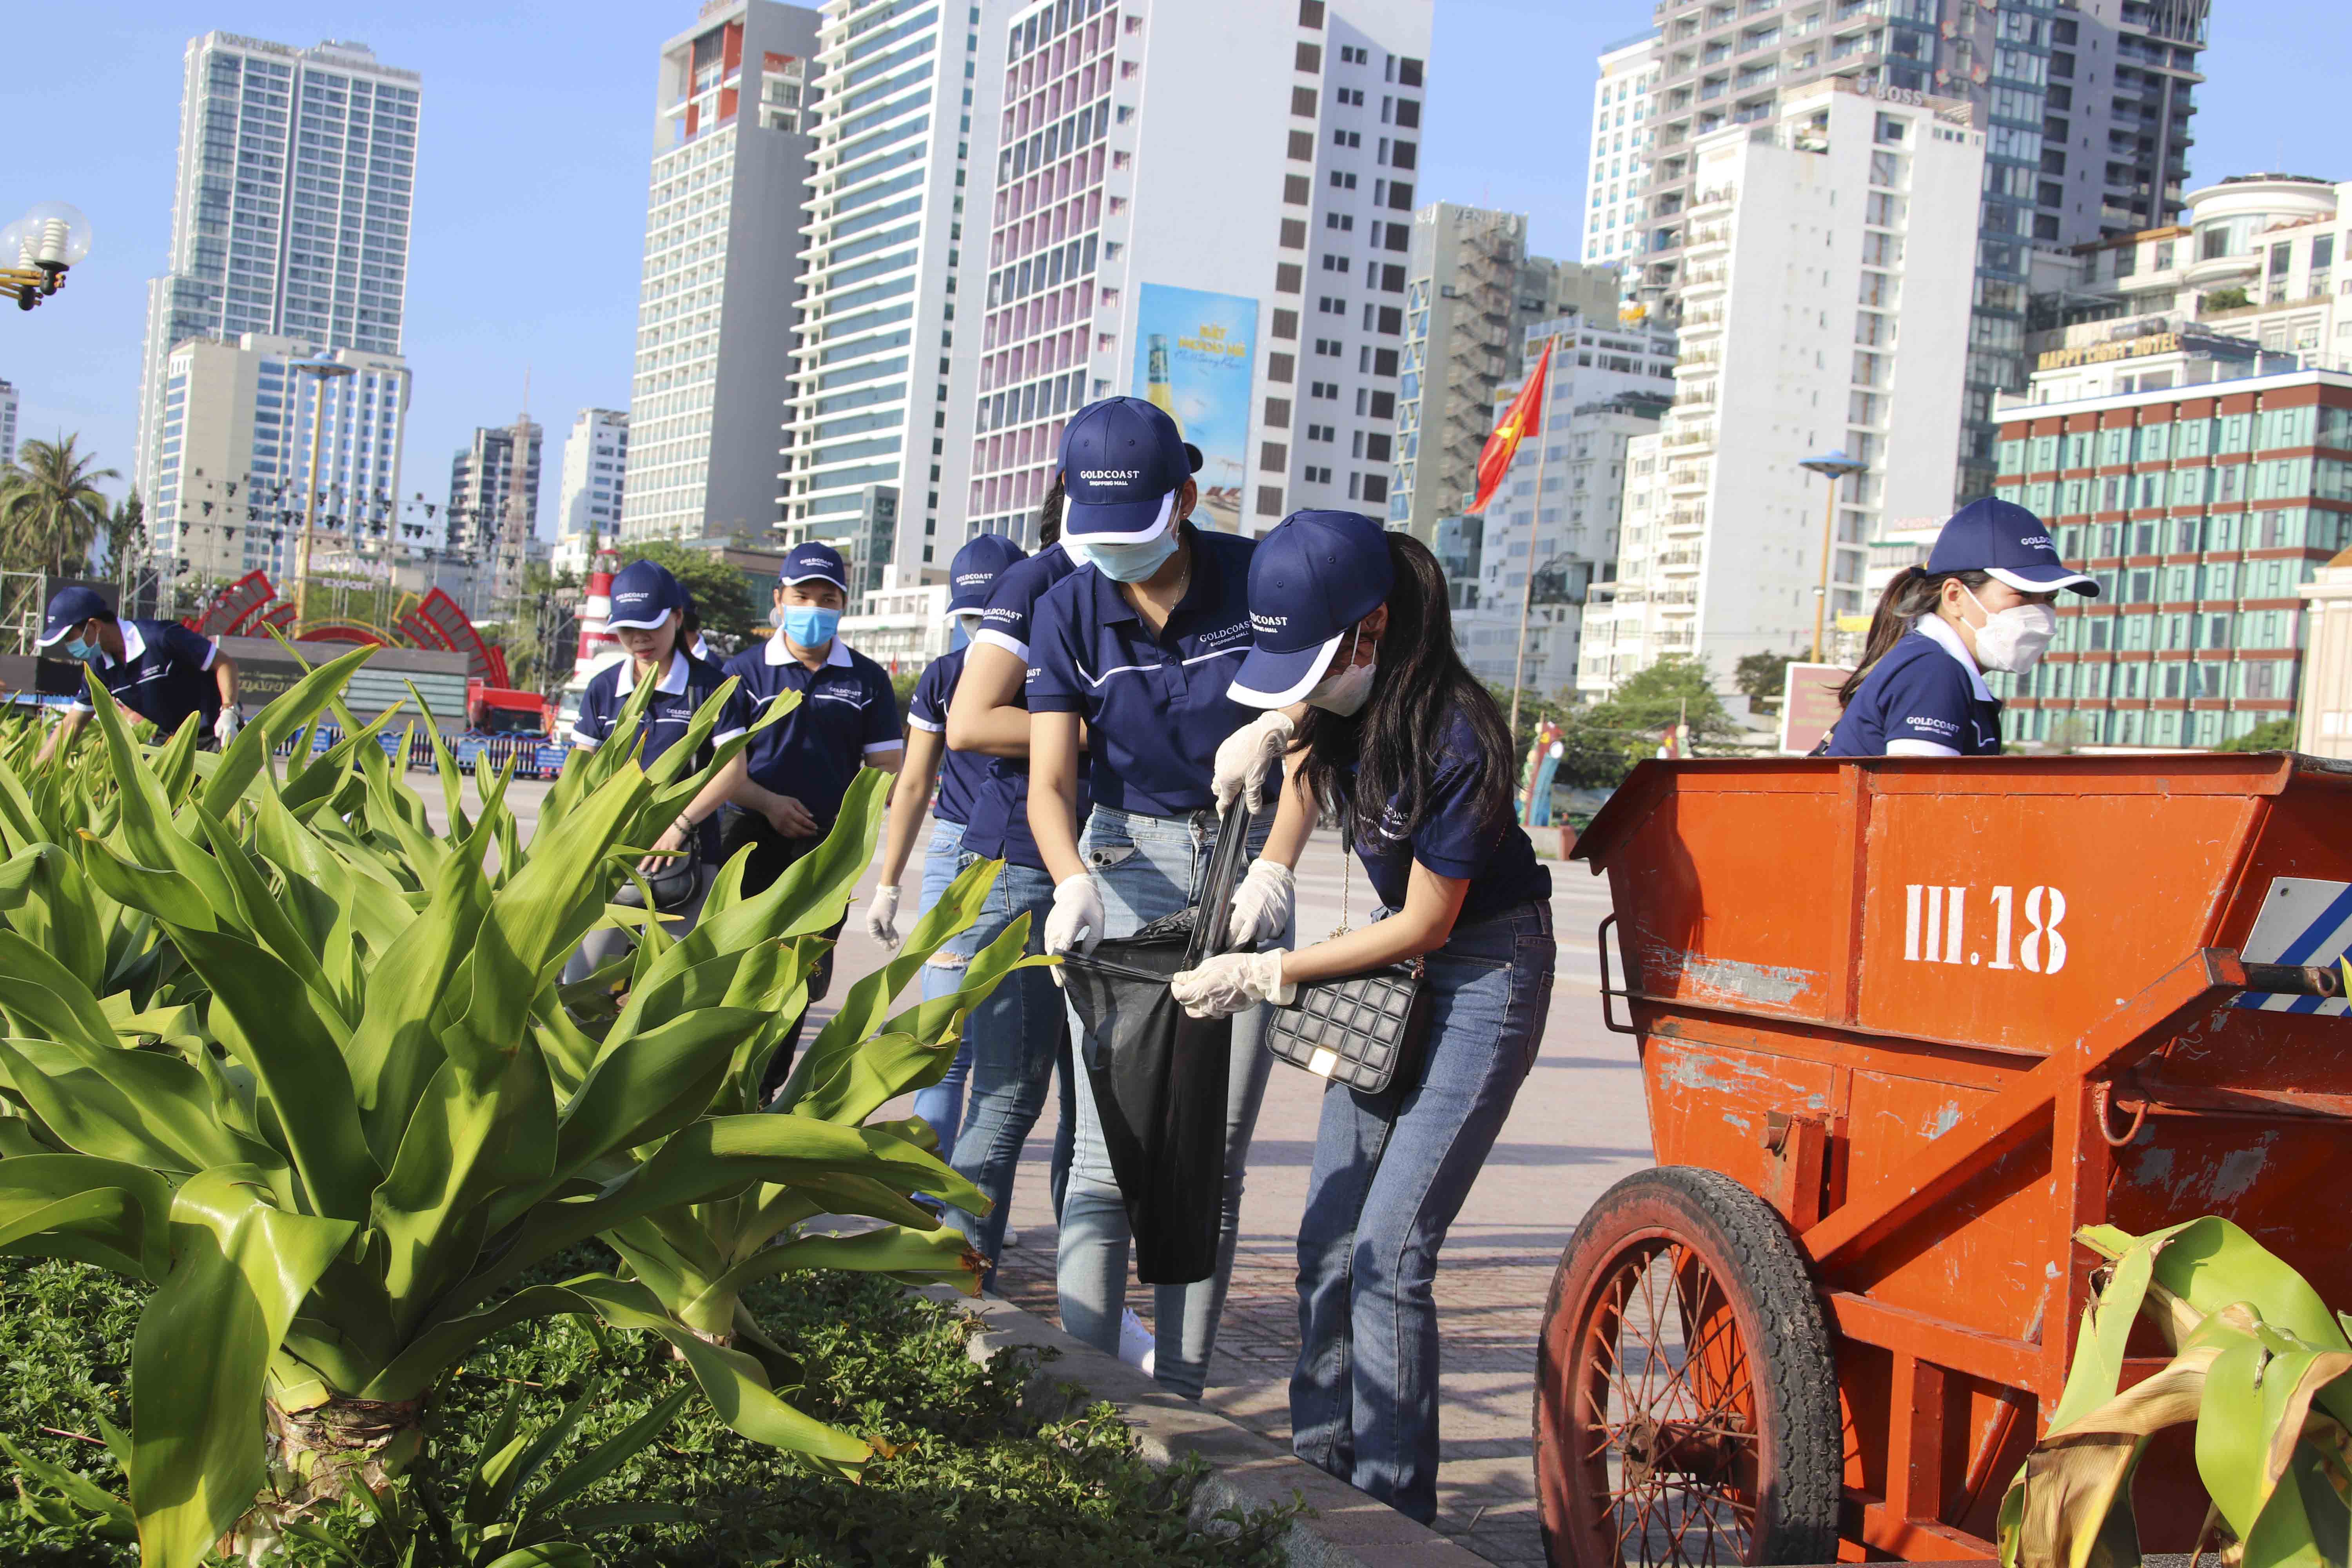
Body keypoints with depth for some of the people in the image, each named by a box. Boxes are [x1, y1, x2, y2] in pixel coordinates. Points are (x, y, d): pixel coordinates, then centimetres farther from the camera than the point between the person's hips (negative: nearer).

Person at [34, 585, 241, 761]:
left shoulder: (160, 637, -20)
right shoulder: (100, 666, 2)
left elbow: (225, 664, -16)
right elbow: (72, 724, 8)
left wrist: (228, 713, -29)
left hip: (216, 737, -7)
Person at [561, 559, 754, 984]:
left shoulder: (709, 686, -1)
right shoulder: (603, 689, 10)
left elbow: (733, 771, -6)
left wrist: (678, 827, -14)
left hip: (688, 858, -3)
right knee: (579, 981, -1)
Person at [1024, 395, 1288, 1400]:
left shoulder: (1255, 582, -6)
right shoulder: (1071, 611, -2)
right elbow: (1050, 783, -7)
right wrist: (1073, 883, -27)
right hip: (1125, 864, 0)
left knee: (1214, 1158, 1)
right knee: (1111, 1153, -7)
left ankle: (1177, 1393, 9)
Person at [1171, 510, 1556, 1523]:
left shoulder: (1454, 739, -29)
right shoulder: (1340, 699, -7)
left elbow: (1425, 926, -20)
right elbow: (1307, 735, 20)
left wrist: (1267, 976, -17)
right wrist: (1270, 869, 6)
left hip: (1484, 970, -8)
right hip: (1393, 958, 8)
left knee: (1392, 1248, -13)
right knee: (1329, 1237, 6)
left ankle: (1394, 1513, -3)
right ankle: (1318, 1470, 17)